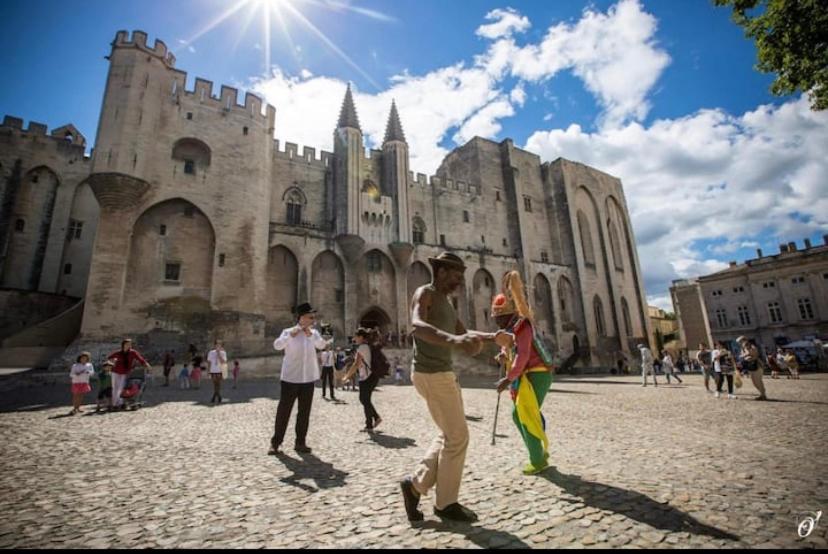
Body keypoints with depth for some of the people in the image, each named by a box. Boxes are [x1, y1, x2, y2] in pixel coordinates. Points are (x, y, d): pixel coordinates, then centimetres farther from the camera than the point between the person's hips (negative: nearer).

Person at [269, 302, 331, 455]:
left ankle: (300, 442, 20)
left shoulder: (314, 333, 5)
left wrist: (311, 335, -26)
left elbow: (321, 345, -12)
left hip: (308, 378, 4)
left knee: (304, 412, 9)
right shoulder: (288, 332, -5)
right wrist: (290, 335, -34)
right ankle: (275, 442, 15)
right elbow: (277, 345, -21)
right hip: (290, 377, -3)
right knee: (284, 410, 2)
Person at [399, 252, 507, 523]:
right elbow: (418, 326, -34)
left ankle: (415, 483, 23)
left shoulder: (446, 302, 16)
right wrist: (453, 340, -51)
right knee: (457, 437, 1)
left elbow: (464, 332, 24)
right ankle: (446, 503, 18)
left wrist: (491, 336, 8)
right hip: (431, 375, -10)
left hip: (443, 373, 10)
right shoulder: (425, 293, -13)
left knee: (450, 436, 17)